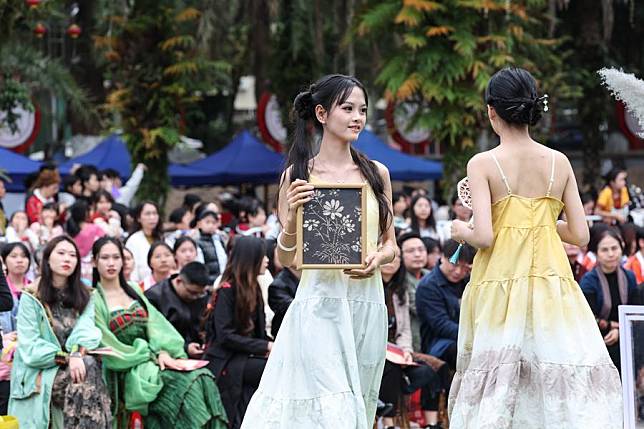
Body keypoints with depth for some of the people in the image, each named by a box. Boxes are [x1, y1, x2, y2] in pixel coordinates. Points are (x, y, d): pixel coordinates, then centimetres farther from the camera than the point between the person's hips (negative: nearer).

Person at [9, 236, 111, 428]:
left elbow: (87, 330, -5)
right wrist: (66, 358, -17)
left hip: (75, 366, 3)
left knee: (89, 365, -32)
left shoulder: (84, 297, 15)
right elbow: (30, 348, -7)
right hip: (40, 375, -3)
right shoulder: (31, 298, 3)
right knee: (87, 368, -32)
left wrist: (78, 354, -26)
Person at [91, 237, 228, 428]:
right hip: (128, 372, -5)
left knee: (203, 378, -20)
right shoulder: (94, 300, -2)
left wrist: (162, 351, -11)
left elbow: (155, 323, 7)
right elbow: (109, 348, -6)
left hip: (153, 357, 5)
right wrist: (152, 356, -9)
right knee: (187, 383, -27)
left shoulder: (133, 290, 16)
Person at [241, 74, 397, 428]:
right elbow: (285, 259, 3)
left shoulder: (376, 174, 9)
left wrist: (378, 259, -6)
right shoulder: (298, 175, 0)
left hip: (367, 306, 4)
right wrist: (292, 218, -16)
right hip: (320, 306, -4)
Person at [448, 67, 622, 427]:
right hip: (552, 281, 2)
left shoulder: (483, 164, -6)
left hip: (500, 285, -2)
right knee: (567, 382, 1)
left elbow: (483, 237, -14)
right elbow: (580, 235, 4)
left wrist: (462, 232, 8)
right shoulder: (560, 162, 4)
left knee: (496, 386, 2)